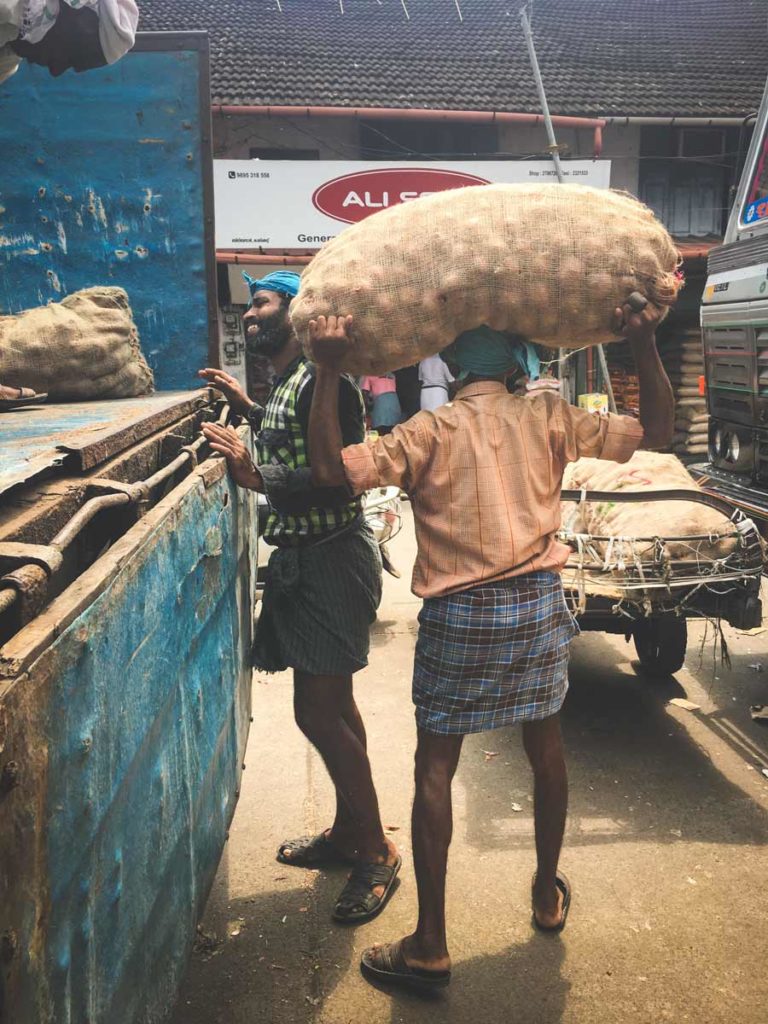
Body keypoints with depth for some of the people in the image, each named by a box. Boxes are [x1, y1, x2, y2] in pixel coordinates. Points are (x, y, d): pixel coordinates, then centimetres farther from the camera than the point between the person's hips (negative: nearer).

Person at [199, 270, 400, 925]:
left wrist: (257, 476, -36)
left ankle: (376, 852, 8)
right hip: (302, 558, 10)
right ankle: (348, 832, 32)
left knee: (320, 712, -7)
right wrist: (246, 405, 27)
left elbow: (338, 477, -25)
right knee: (331, 704, 17)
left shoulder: (322, 380, -16)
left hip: (332, 559, -10)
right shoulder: (287, 384, 13)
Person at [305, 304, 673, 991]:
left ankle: (430, 946, 10)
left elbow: (332, 468, -17)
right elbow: (657, 431, 9)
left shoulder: (431, 430, -8)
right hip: (539, 603, 4)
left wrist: (329, 372, -15)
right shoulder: (548, 417, 1)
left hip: (460, 615, -3)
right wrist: (646, 348, 6)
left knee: (435, 770, 5)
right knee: (546, 746, 21)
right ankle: (548, 895, 39)